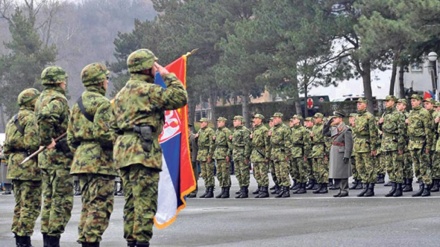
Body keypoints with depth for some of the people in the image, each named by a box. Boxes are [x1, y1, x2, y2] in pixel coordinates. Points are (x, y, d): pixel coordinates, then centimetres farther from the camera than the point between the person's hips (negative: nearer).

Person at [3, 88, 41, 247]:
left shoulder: (13, 120, 19)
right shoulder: (31, 118, -10)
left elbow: (6, 147, 21)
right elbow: (33, 143, -21)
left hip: (14, 167, 9)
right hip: (29, 167, -9)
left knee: (20, 204, 14)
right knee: (31, 205, -7)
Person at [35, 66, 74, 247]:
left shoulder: (42, 99, 17)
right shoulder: (57, 99, -14)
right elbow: (45, 118, -31)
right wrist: (48, 142, -23)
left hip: (45, 157, 10)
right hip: (60, 156, -10)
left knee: (49, 198, 13)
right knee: (62, 200, -7)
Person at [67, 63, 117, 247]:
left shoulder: (78, 104, 18)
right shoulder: (101, 102, -10)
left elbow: (70, 137, 18)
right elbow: (103, 132, -20)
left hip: (81, 160, 9)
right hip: (100, 161, -9)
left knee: (88, 204, 13)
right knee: (100, 205, -8)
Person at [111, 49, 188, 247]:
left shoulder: (121, 94, 19)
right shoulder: (148, 90, -8)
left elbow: (114, 124, 20)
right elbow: (180, 98, -10)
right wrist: (168, 76, -1)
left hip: (123, 151, 9)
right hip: (143, 151, -9)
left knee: (131, 201, 12)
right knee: (145, 202, -8)